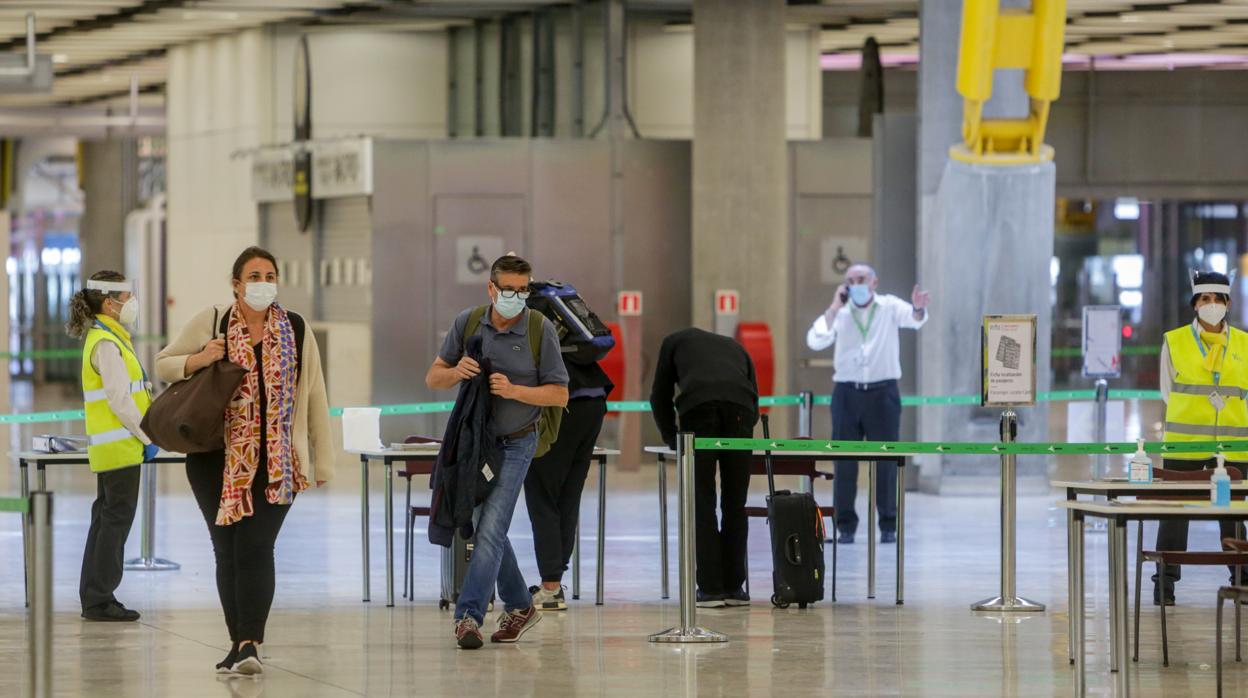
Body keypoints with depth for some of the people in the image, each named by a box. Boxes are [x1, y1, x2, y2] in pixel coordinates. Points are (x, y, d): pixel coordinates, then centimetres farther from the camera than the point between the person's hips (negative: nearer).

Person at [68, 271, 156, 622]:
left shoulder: (106, 339, 16)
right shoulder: (106, 344, -16)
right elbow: (119, 399, -20)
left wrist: (144, 434, 16)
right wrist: (147, 437, -14)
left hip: (110, 446, 10)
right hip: (120, 446, -10)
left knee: (106, 519, 12)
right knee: (116, 519, -6)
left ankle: (94, 597, 17)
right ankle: (100, 599, -3)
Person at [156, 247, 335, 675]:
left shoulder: (296, 330, 6)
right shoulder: (211, 323, 3)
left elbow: (314, 397, 8)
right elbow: (163, 364, 11)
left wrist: (323, 461, 5)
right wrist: (200, 359, -10)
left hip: (277, 463, -1)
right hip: (218, 460, 1)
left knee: (255, 549, -13)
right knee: (227, 552, 4)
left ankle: (249, 645, -18)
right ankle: (240, 644, 13)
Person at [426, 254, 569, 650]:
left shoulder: (540, 329, -9)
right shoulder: (467, 323, -1)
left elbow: (560, 395, -7)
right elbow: (433, 379, 3)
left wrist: (514, 390, -22)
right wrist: (456, 372, -19)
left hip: (515, 443, -4)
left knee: (490, 530, -16)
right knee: (489, 530, 14)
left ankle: (469, 615, -20)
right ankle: (519, 606, 29)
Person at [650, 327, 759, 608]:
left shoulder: (674, 341, 33)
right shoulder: (735, 346, 39)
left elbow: (660, 396, 31)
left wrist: (672, 437, 42)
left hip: (696, 406, -2)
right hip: (740, 409, 2)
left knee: (702, 502, 3)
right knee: (735, 504, 10)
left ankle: (710, 588, 0)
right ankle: (734, 588, 12)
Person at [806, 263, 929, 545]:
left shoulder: (890, 307, 2)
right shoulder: (839, 313, 6)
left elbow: (913, 320, -17)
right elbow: (814, 342, -8)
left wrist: (919, 310, -41)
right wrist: (835, 308, -12)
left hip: (883, 392, -1)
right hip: (847, 392, 1)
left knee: (885, 460, 1)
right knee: (844, 460, 1)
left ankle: (888, 526, 8)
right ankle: (845, 525, 8)